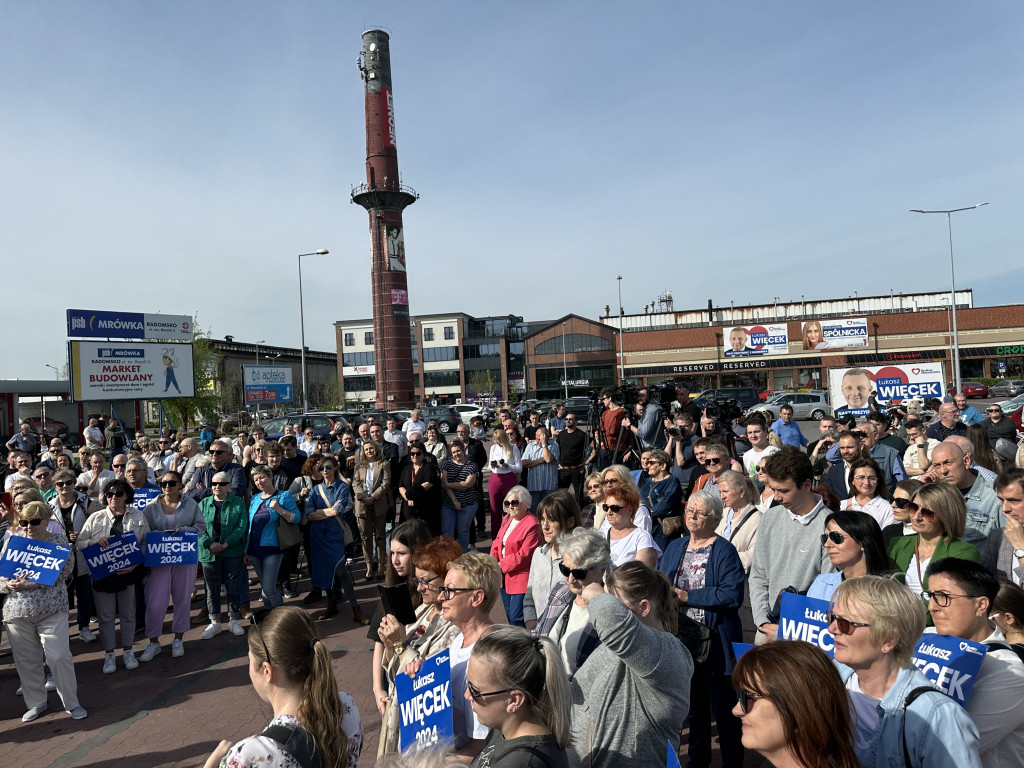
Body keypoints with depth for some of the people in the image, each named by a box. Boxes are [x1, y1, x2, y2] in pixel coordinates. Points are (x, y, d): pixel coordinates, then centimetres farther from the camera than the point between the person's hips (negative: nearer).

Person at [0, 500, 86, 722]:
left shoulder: (59, 541, -2)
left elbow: (63, 573, -10)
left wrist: (32, 585, -20)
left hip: (52, 610, -3)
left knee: (59, 656, -5)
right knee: (26, 659, 12)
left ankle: (71, 702, 11)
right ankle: (35, 703, 30)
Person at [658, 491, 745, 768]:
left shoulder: (724, 551, -10)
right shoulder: (675, 548, 10)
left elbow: (732, 594, -21)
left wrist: (687, 596, -20)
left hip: (714, 642, -6)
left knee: (723, 707, 5)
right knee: (694, 704, 20)